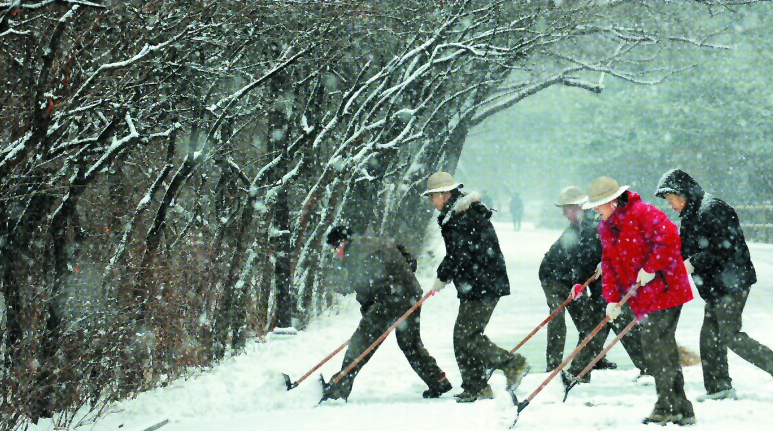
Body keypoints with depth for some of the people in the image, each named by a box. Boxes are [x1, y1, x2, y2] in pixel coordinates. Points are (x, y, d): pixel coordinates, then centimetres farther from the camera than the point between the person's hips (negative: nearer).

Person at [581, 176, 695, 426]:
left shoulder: (641, 213, -15)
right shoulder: (606, 228, 12)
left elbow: (669, 238, -24)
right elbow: (609, 264, 12)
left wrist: (650, 268, -20)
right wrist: (612, 298, 1)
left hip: (664, 290, -9)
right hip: (643, 299, 9)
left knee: (655, 346, -11)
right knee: (663, 349, 9)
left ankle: (668, 408, -4)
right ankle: (681, 411, 14)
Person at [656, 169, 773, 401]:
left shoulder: (712, 209, -15)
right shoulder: (690, 216, 16)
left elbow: (723, 247, -22)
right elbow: (686, 252, 20)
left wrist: (693, 264, -20)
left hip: (732, 283, -10)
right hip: (715, 286, 10)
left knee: (730, 335, -12)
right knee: (710, 335, 9)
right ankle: (719, 387, 15)